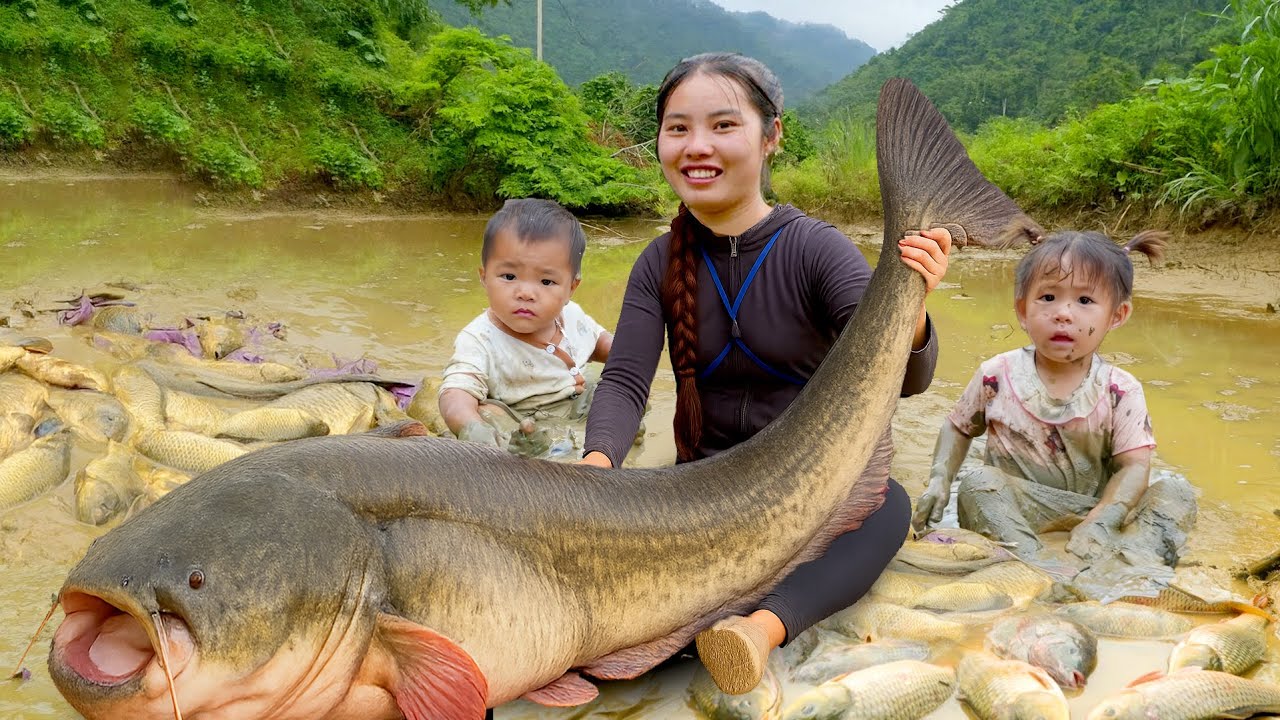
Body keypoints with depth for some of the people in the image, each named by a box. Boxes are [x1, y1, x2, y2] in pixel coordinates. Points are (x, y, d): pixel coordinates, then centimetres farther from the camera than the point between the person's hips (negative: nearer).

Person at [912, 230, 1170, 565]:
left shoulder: (1120, 391, -7)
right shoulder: (997, 376, -4)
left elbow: (1134, 465, -12)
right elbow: (958, 428, 11)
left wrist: (1099, 524, -28)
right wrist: (939, 480, -7)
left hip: (1091, 508, 1)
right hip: (1009, 508, 0)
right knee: (976, 482, -30)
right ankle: (1034, 562, -41)